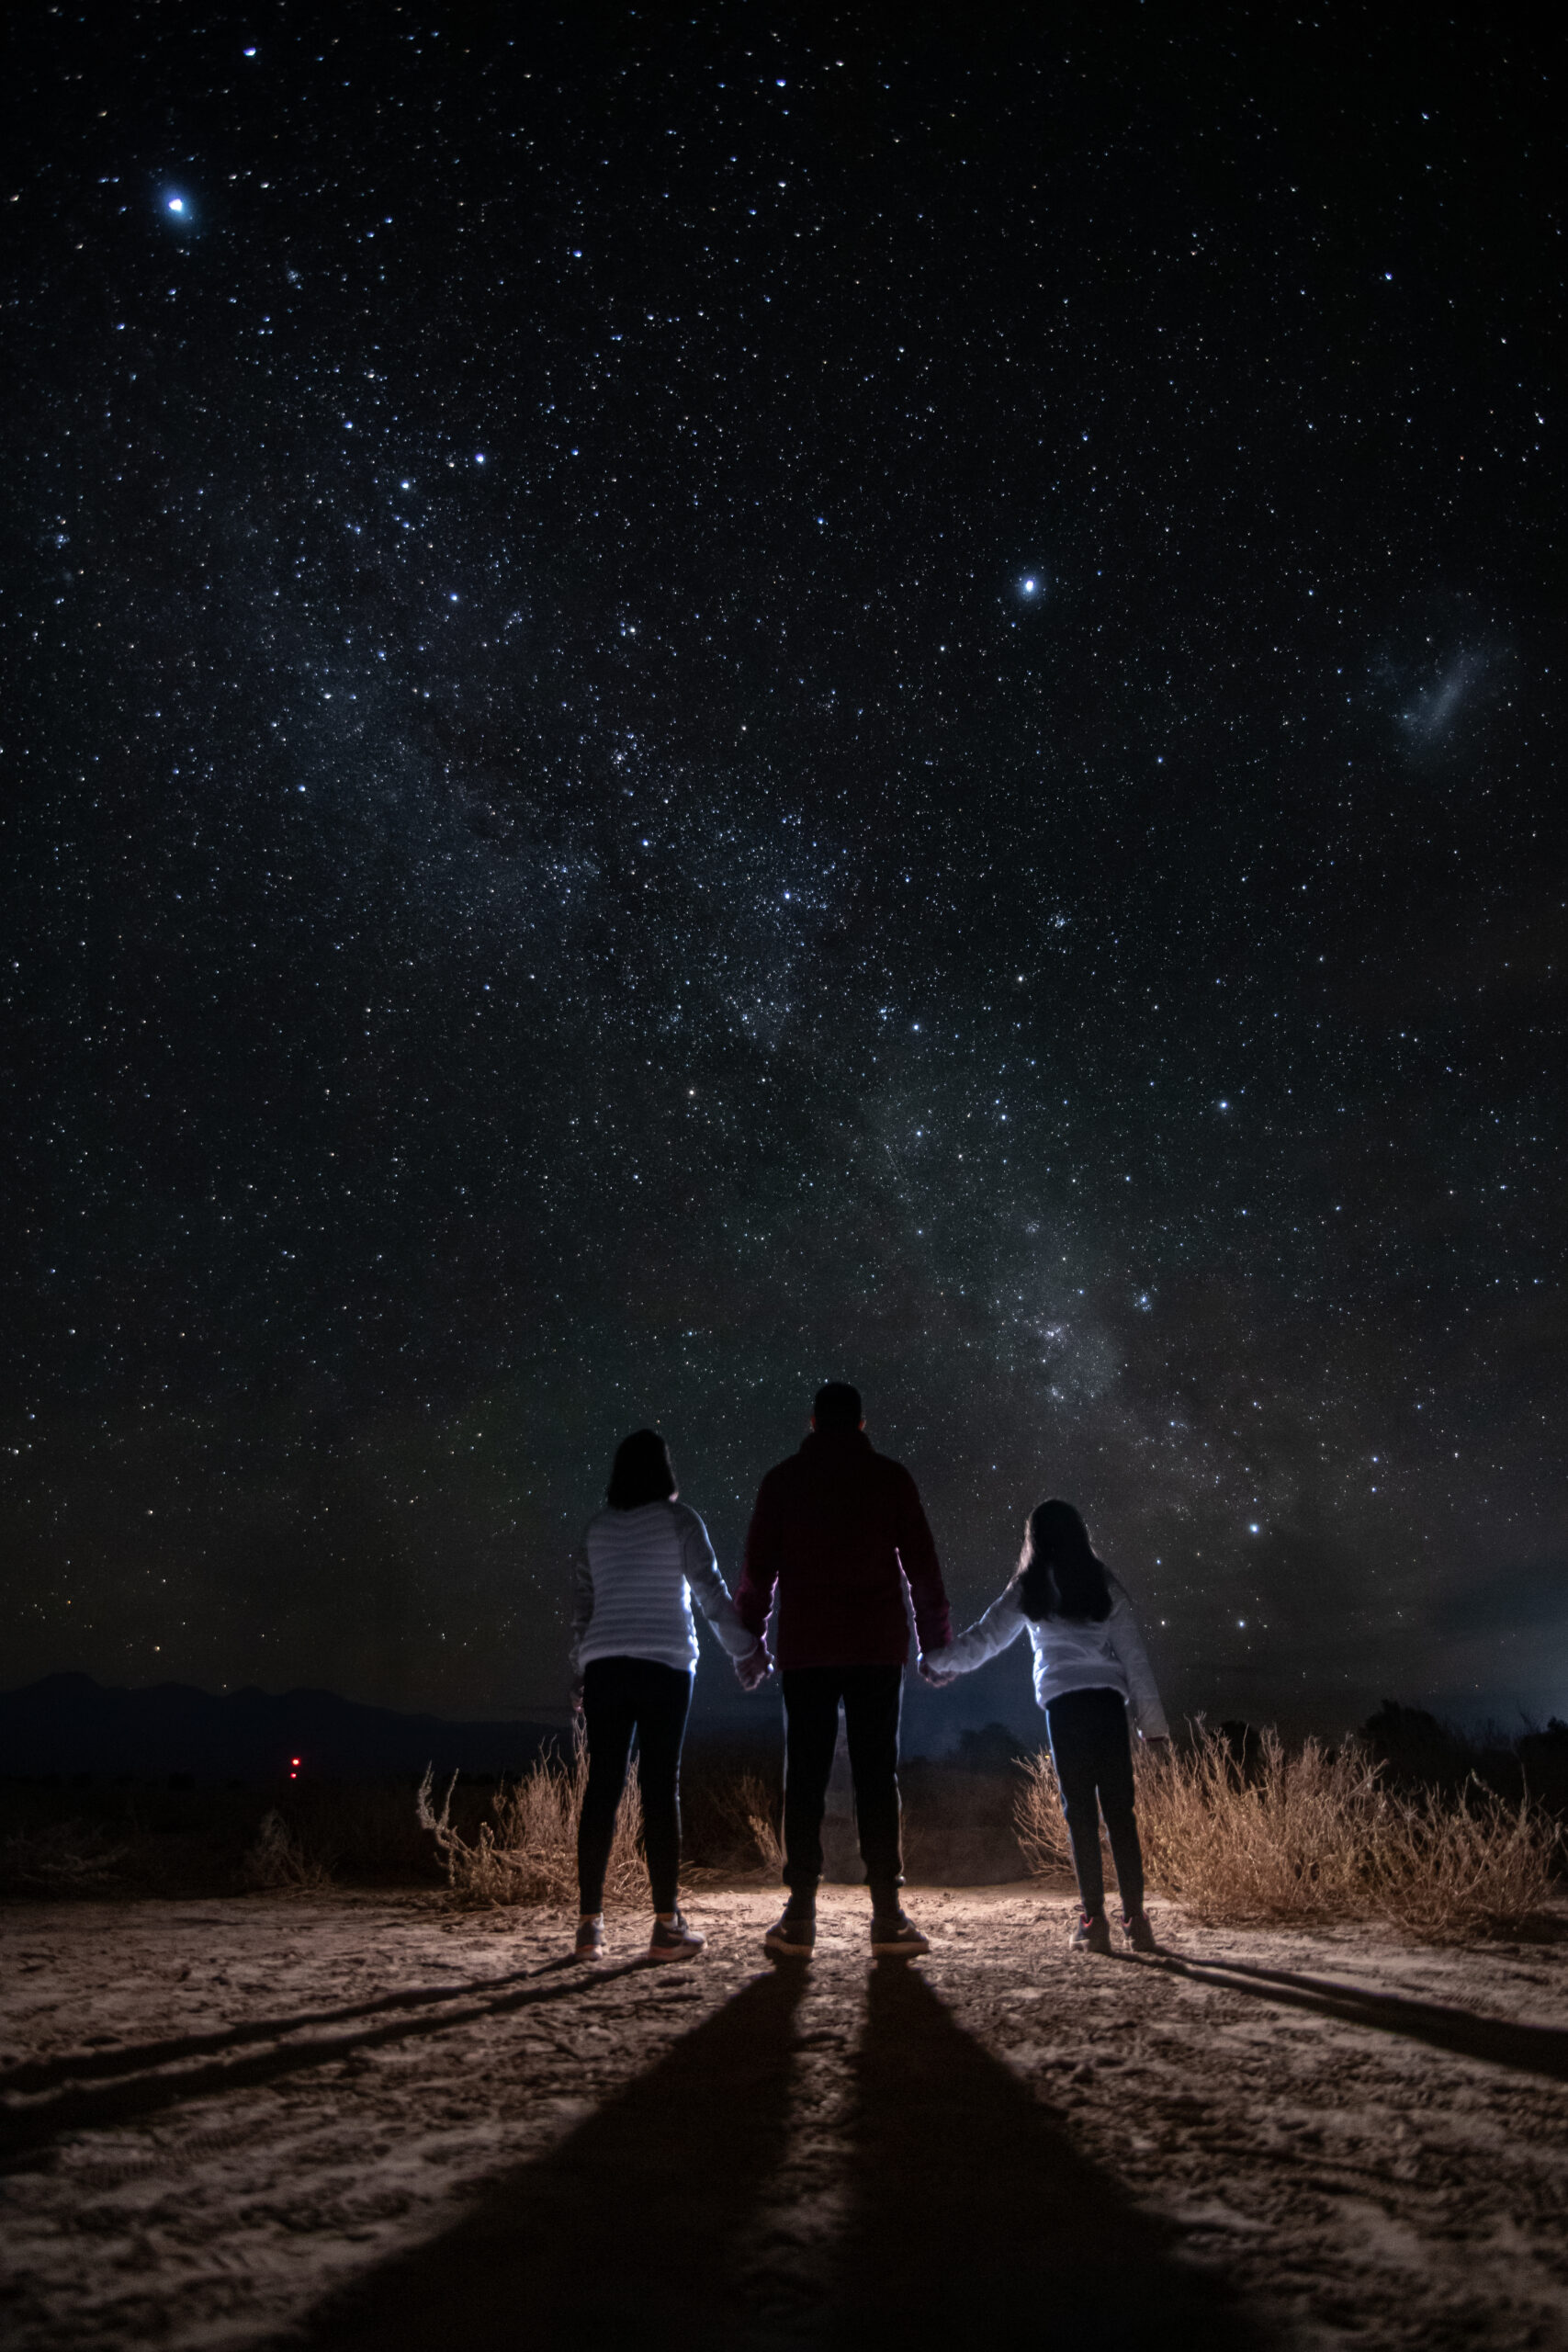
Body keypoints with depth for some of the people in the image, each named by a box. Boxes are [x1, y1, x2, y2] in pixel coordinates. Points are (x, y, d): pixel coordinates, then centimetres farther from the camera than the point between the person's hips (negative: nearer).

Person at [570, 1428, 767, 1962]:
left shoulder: (598, 1527, 13)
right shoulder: (677, 1519, 0)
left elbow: (580, 1606, 14)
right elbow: (711, 1589, -3)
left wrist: (581, 1674, 19)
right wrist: (746, 1649, 4)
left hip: (603, 1665, 4)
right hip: (663, 1663, -4)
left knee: (601, 1790, 5)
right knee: (660, 1788, -1)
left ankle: (590, 1925, 7)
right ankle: (667, 1926, 2)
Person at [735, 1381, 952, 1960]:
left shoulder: (782, 1480, 5)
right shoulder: (891, 1478, 4)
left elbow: (758, 1567, 5)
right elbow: (921, 1564, 5)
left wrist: (749, 1636, 16)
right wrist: (935, 1638, 13)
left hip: (804, 1649, 0)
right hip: (878, 1647, 0)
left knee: (804, 1776, 4)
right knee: (877, 1775, 3)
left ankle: (800, 1917, 4)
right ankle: (887, 1916, 2)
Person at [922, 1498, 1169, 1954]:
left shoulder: (1031, 1587, 4)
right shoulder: (1103, 1584, 11)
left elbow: (985, 1638, 6)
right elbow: (1134, 1653, 8)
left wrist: (936, 1661, 20)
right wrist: (1151, 1717, 10)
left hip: (1064, 1702, -2)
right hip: (1108, 1699, 2)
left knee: (1080, 1811, 3)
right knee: (1119, 1810, 4)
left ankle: (1094, 1921, 2)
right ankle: (1136, 1920, 2)